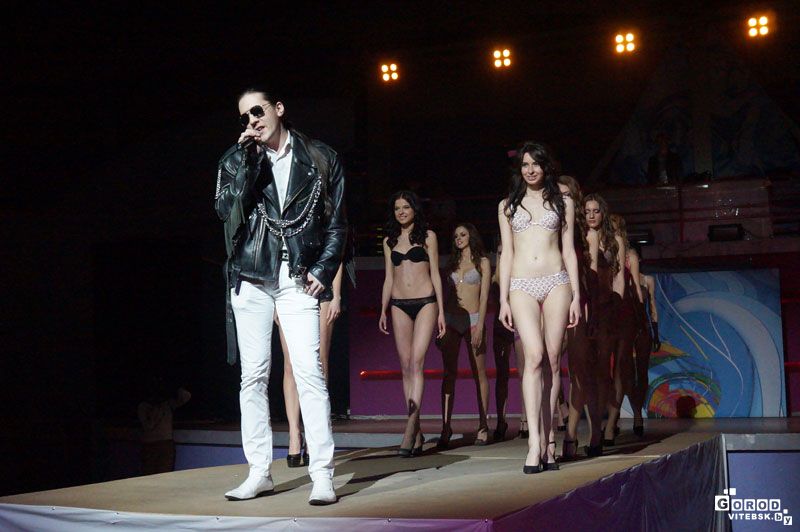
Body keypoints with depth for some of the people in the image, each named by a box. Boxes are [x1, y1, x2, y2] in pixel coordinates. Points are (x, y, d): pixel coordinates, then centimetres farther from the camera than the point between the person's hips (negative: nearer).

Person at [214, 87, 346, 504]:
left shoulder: (320, 159, 7)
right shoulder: (236, 160, 10)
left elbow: (337, 223, 8)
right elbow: (227, 210, -7)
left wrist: (322, 270, -3)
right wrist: (249, 158, -8)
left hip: (297, 280, -2)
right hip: (250, 278, 2)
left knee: (309, 372, -12)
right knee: (253, 376, 3)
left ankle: (322, 474, -9)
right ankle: (259, 472, 12)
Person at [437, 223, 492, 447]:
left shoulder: (482, 261, 5)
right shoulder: (452, 263, 17)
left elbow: (484, 296, -2)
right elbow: (448, 294, 16)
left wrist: (479, 326, -12)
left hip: (473, 318, -4)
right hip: (451, 319, 4)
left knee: (479, 372, -3)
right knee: (449, 373, -3)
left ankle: (483, 426, 0)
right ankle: (445, 428, -6)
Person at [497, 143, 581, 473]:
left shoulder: (562, 201, 13)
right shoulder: (508, 206, 15)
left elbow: (568, 250, 10)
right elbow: (506, 253, 12)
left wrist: (576, 296, 4)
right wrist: (503, 300, 4)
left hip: (556, 283, 1)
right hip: (522, 285, 0)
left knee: (553, 360, -2)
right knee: (534, 356, -16)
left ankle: (548, 438, 5)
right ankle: (536, 441, -20)